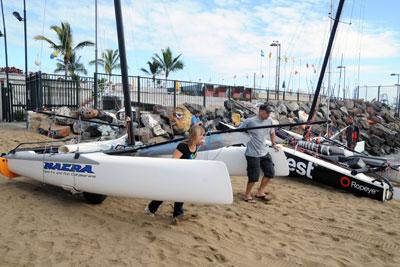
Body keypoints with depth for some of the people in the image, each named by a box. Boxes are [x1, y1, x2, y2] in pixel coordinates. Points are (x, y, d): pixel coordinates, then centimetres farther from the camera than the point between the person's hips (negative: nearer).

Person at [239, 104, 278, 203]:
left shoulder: (269, 121, 2)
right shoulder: (249, 121, -15)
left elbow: (272, 133, 20)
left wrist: (273, 144, 23)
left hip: (264, 152, 7)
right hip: (253, 154, -7)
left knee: (270, 172, 11)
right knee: (254, 176, -4)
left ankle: (260, 192, 28)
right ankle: (247, 195, 19)